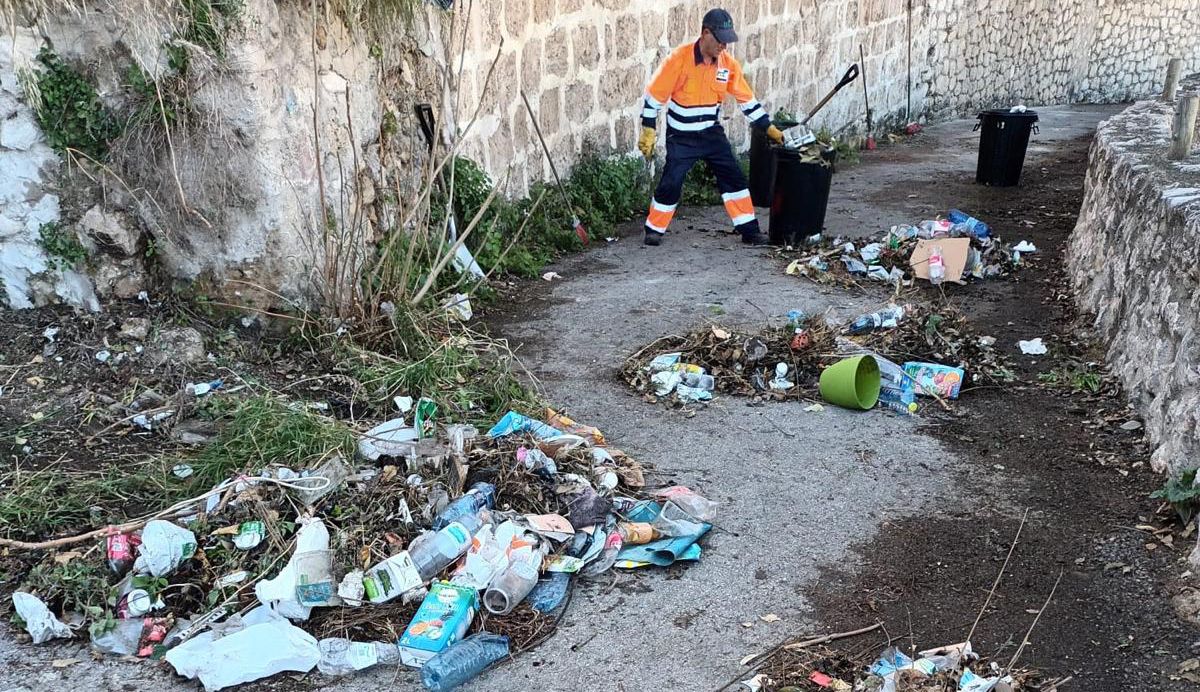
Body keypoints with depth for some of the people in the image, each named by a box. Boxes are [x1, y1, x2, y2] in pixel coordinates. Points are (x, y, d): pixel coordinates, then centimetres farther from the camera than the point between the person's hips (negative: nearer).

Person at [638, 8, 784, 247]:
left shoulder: (728, 64, -5)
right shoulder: (680, 59, -19)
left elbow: (747, 99, 4)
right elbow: (655, 95, -13)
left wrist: (770, 128, 4)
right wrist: (648, 132, -13)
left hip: (711, 133, 4)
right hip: (681, 137, -4)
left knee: (734, 178, 2)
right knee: (670, 184, -5)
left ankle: (749, 231, 10)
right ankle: (654, 230, 13)